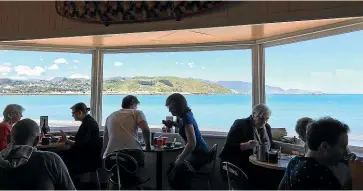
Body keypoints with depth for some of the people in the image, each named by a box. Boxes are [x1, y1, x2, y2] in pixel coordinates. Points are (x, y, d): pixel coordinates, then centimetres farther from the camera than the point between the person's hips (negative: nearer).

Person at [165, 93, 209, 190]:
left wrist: (179, 159, -16)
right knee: (172, 170, 8)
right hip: (198, 152, 10)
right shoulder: (187, 115, 8)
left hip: (199, 154, -9)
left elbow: (192, 144, -28)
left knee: (175, 177, -14)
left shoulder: (186, 118, -20)